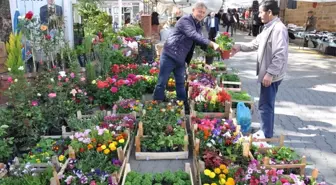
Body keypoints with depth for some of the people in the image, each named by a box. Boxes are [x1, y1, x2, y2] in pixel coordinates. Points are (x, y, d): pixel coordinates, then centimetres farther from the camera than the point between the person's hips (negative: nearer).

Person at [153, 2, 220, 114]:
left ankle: (184, 108, 24)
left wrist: (210, 48, -3)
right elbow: (194, 36, -29)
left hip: (181, 58, 8)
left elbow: (199, 41, 16)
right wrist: (212, 44, -35)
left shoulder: (198, 26, 13)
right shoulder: (185, 20, -14)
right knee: (162, 83, -2)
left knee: (181, 83, 15)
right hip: (169, 55, -8)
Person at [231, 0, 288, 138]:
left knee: (265, 106, -3)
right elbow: (256, 43, 20)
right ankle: (266, 133, 34)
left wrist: (270, 73, -27)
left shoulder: (278, 29, -21)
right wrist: (240, 47, 10)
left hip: (272, 76, -10)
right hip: (267, 73, 11)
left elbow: (280, 55, -26)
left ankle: (267, 137, 9)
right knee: (267, 105, 20)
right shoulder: (269, 28, 12)